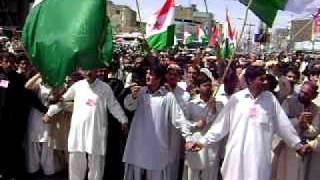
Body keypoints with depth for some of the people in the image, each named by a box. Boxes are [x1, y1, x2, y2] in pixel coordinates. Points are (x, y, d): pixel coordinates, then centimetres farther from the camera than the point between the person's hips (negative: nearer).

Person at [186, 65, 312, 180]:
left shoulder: (270, 98, 2)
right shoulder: (236, 98, -2)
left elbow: (283, 125, 9)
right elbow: (221, 124, 1)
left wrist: (298, 145, 13)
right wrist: (203, 141, -3)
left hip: (260, 155, 1)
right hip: (237, 154, -1)